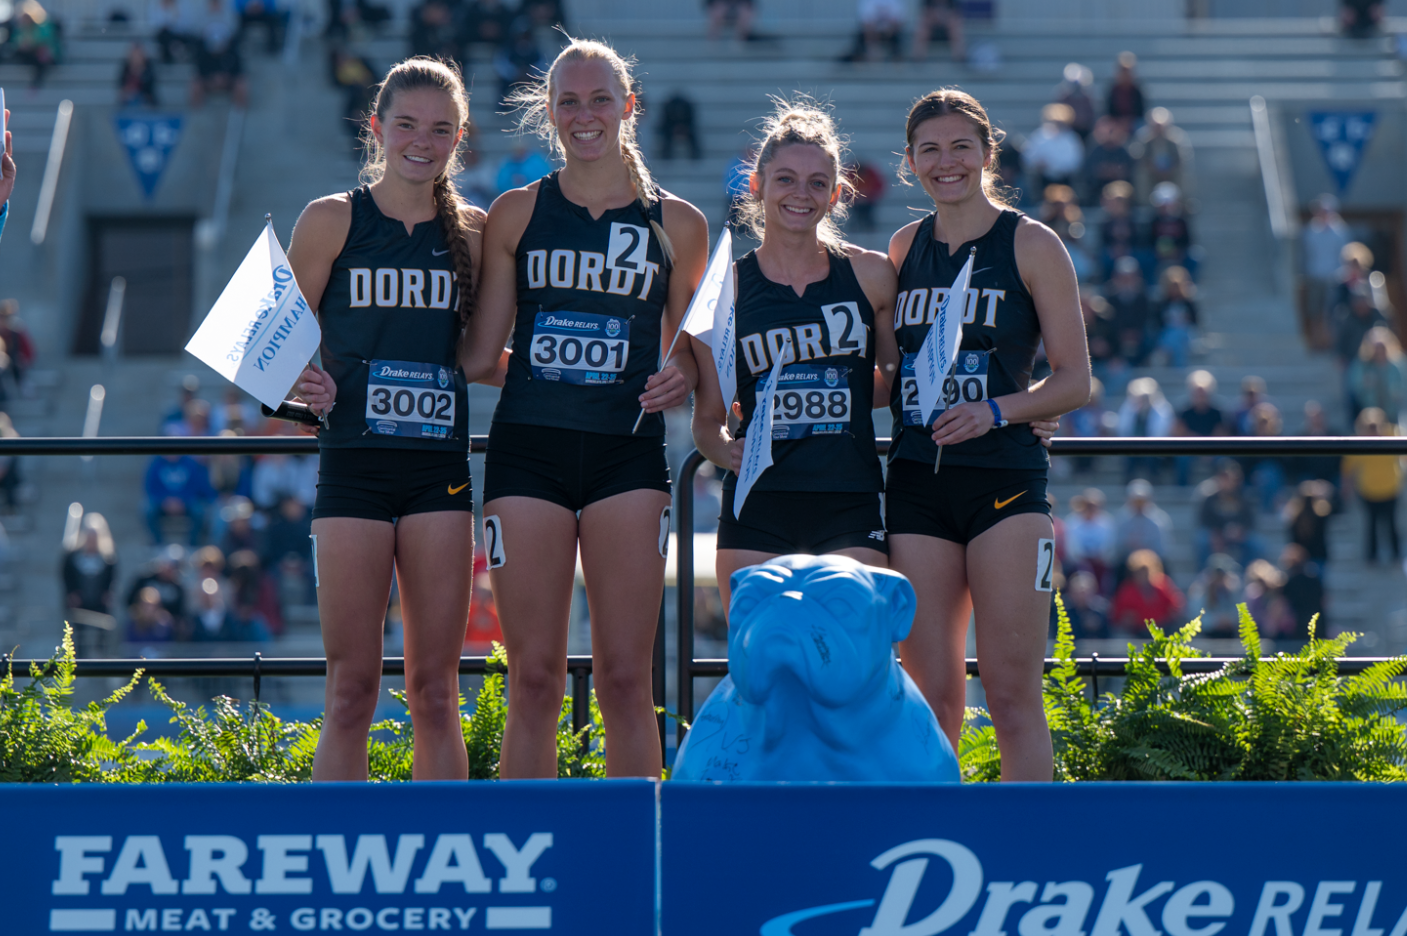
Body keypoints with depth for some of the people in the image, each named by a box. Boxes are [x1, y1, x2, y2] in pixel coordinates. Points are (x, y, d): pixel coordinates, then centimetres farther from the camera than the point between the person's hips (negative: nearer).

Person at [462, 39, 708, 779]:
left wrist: (682, 379, -6)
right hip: (528, 452, 0)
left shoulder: (677, 225, 8)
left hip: (628, 457, 0)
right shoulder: (515, 214, 8)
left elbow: (687, 351, 17)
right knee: (534, 680, -2)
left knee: (625, 680, -4)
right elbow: (479, 355, 8)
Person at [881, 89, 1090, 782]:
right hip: (916, 484, 4)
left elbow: (1075, 380, -2)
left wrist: (997, 411, -17)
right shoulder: (904, 248, 13)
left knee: (1012, 693, -7)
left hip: (1006, 482, -4)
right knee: (932, 698, 2)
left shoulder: (1032, 245, 0)